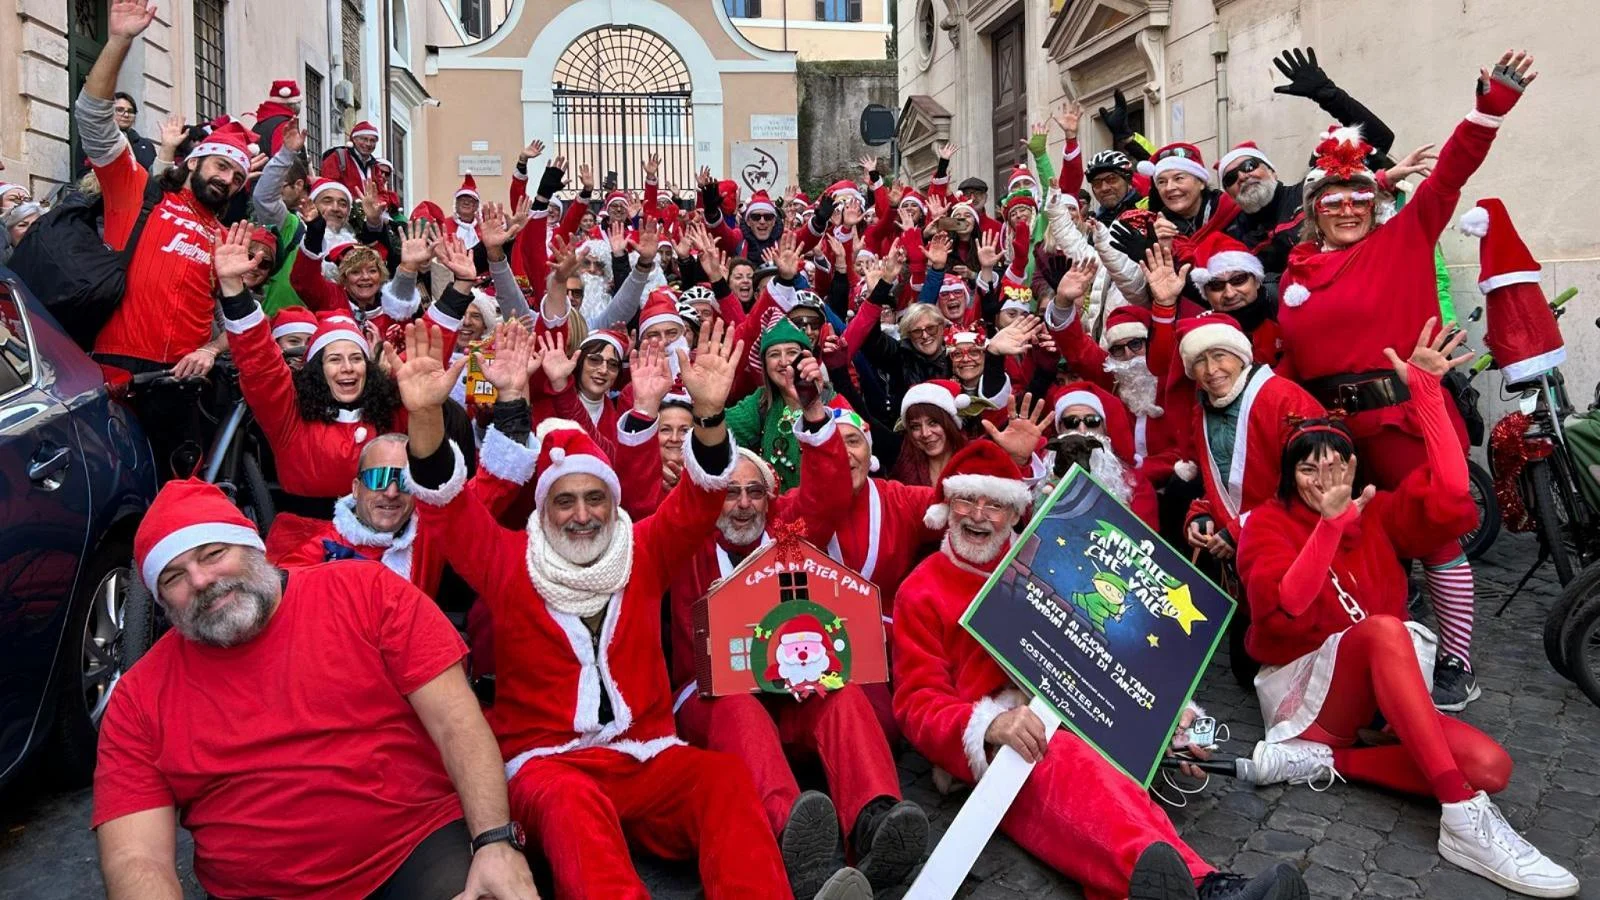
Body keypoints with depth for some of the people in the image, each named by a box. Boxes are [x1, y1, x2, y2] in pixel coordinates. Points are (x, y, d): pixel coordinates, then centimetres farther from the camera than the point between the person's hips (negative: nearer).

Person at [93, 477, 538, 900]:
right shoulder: (139, 700, 6)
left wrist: (496, 841, -18)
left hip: (423, 849, -2)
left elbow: (457, 724, -5)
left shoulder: (366, 592, 1)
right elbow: (136, 858, -1)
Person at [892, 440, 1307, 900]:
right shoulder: (921, 592, 9)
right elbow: (919, 703, 0)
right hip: (992, 747, -4)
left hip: (1074, 722, 4)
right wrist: (990, 725, -22)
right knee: (1065, 761, -38)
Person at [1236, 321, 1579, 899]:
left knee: (1490, 765, -21)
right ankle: (1464, 822, -41)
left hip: (1377, 695, 5)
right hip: (1301, 686, -5)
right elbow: (1284, 610, -20)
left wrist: (1426, 393, -13)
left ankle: (1323, 759, -16)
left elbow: (1450, 496, -10)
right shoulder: (1268, 523, -1)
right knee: (1383, 630, -36)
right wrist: (1329, 523, -31)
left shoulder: (1379, 514, 11)